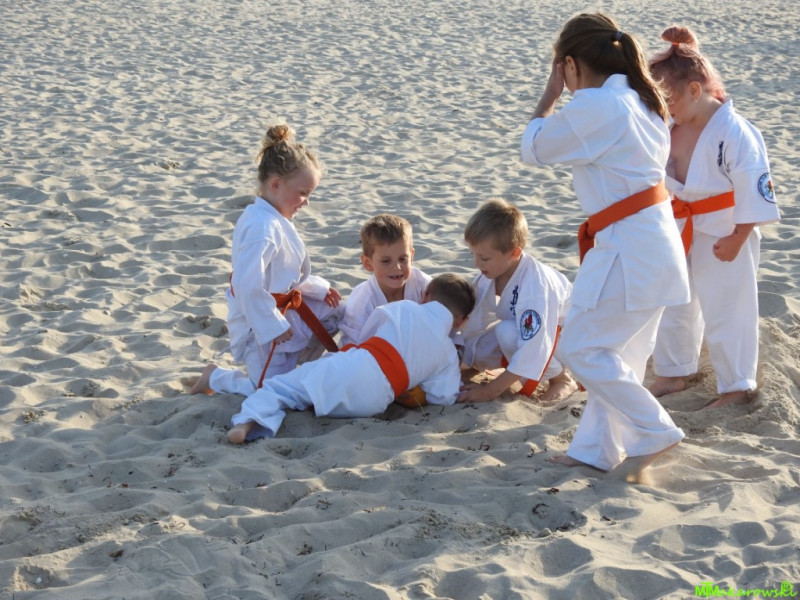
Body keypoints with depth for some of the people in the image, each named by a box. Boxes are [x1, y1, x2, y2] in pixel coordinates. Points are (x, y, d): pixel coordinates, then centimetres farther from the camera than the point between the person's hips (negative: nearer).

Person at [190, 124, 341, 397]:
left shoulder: (275, 219, 4)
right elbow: (247, 285, -33)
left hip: (284, 311, 10)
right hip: (260, 324, -10)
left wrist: (319, 288, 12)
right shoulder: (262, 227, -28)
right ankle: (216, 377, 13)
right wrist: (272, 326, -25)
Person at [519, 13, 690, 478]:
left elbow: (533, 150, -5)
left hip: (627, 246, -10)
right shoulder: (642, 101, 11)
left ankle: (653, 432, 4)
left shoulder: (592, 106, -16)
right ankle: (597, 448, 24)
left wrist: (551, 93, 7)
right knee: (618, 352, 15)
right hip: (656, 239, 10)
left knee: (580, 348, 0)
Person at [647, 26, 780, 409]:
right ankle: (672, 374, 37)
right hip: (680, 230, 7)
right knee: (671, 304, 18)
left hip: (723, 233, -7)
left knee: (725, 313, 4)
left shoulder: (733, 132, -25)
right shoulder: (672, 128, -3)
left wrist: (738, 238, -19)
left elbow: (754, 189, -21)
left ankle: (736, 387, 21)